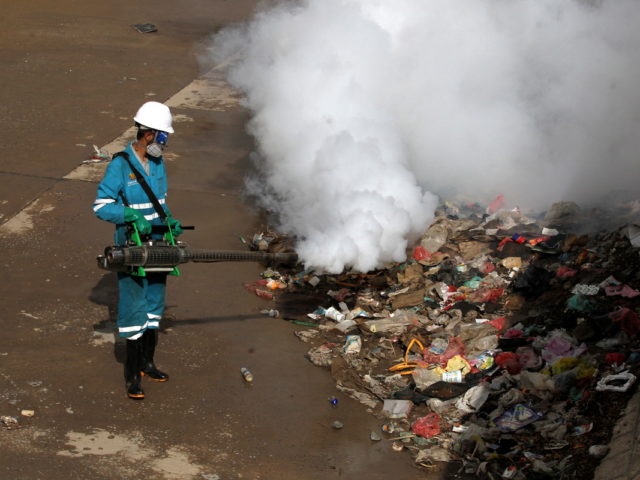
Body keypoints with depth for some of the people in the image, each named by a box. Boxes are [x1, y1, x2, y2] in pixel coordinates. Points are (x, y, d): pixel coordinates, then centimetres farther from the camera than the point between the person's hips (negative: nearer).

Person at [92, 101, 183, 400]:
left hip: (158, 244, 7)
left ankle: (147, 363, 27)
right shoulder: (120, 165, -16)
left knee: (154, 303, 14)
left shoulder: (158, 162, 5)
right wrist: (132, 215, -29)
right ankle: (133, 374, 6)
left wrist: (170, 222, 0)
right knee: (133, 306, -3)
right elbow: (101, 206, -16)